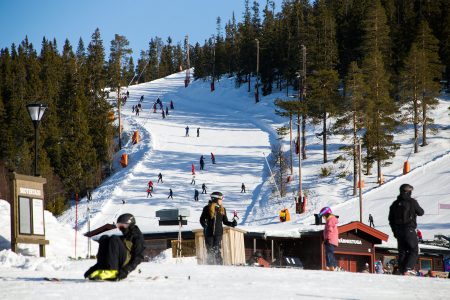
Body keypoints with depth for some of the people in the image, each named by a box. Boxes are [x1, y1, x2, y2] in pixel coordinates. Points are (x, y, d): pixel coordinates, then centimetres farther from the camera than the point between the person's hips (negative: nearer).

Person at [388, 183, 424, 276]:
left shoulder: (395, 204, 8)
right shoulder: (412, 202, -8)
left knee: (402, 251, 11)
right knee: (414, 250, 0)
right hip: (409, 229, -5)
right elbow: (421, 212, 2)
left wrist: (395, 231, 19)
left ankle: (401, 270, 7)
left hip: (398, 231, 5)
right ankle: (408, 268, -15)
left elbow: (391, 219, 12)